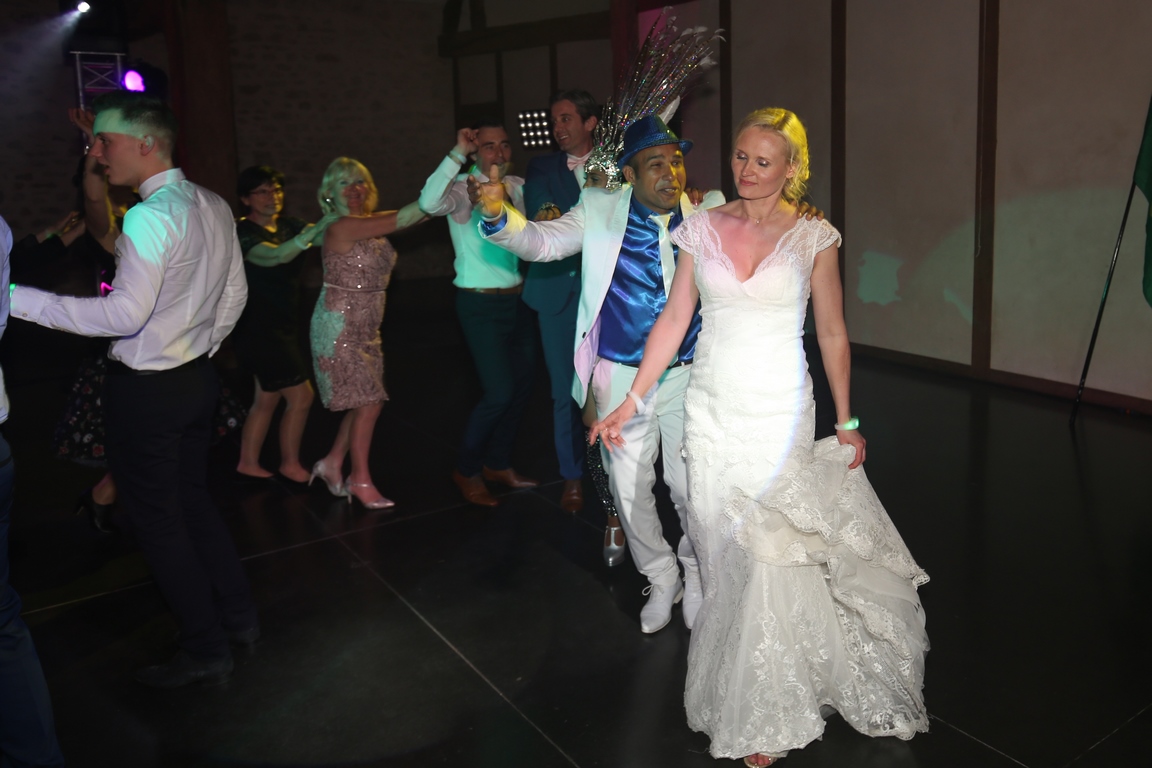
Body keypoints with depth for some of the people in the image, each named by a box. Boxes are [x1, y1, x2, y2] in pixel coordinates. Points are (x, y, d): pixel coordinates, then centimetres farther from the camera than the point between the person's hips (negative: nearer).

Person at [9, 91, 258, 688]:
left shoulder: (149, 217, -21)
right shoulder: (213, 208, 6)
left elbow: (126, 313, -27)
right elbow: (234, 294, 14)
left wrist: (22, 299, -25)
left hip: (146, 391, -9)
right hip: (198, 378, 9)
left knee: (157, 520, 5)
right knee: (193, 500, 22)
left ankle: (205, 650, 16)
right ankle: (238, 616, 33)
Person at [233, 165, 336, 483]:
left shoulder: (287, 226, 6)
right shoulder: (243, 233, -16)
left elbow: (327, 236, -5)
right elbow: (277, 255, -34)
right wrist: (317, 228, -41)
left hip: (282, 329, 8)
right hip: (260, 331, -8)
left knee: (267, 399, 16)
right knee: (301, 397, -5)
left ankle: (248, 463, 29)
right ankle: (290, 465, 11)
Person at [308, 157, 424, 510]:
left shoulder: (372, 224, 8)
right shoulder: (342, 227, -16)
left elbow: (409, 217, -1)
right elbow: (402, 219, -21)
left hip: (364, 329, 8)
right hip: (339, 328, -8)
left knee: (366, 402, 10)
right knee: (368, 403, -5)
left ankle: (333, 464, 26)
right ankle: (361, 481, 9)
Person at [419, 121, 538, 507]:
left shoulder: (518, 187, 5)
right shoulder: (463, 188, -11)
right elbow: (429, 203, -33)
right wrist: (457, 153, -30)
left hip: (517, 299, 7)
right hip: (481, 305, -7)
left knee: (521, 385, 13)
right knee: (499, 392, -10)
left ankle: (499, 464, 33)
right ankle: (467, 471, 13)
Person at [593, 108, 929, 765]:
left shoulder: (814, 238, -2)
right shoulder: (703, 229, 4)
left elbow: (832, 333, 3)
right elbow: (673, 321, 5)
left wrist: (847, 422, 5)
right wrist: (633, 402, 2)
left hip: (780, 414, -2)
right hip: (712, 411, 3)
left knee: (770, 557, -1)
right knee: (723, 557, 8)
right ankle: (740, 692, 29)